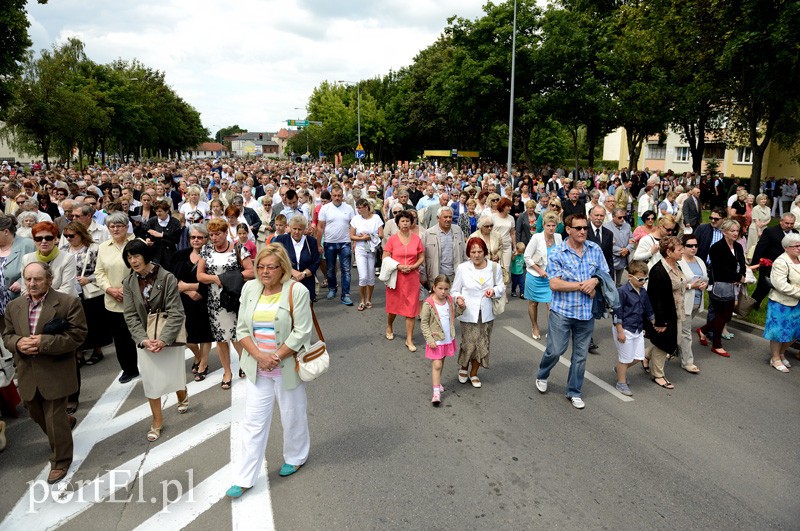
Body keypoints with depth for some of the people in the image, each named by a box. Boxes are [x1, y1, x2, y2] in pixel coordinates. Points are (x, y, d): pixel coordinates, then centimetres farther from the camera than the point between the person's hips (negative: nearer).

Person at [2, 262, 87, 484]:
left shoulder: (68, 302, -13)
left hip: (55, 373, -6)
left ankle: (60, 461, 21)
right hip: (27, 373, 6)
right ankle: (66, 422, 51)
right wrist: (18, 343, -12)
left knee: (55, 419, 2)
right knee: (35, 413, 22)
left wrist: (44, 342, -23)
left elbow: (78, 335, -15)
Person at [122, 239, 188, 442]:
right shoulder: (129, 283, -2)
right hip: (145, 340, 3)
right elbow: (130, 316, -3)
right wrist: (144, 339, -16)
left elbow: (176, 313, -15)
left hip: (169, 337, -3)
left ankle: (182, 396, 45)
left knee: (173, 373, 10)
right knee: (150, 379, 8)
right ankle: (157, 420, 26)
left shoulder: (166, 278, -14)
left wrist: (163, 339, -23)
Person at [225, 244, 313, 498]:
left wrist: (276, 358, -17)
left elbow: (301, 333, -15)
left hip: (287, 367, -3)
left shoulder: (296, 291, -12)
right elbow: (242, 328, 2)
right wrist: (259, 356, -11)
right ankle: (244, 478, 17)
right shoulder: (249, 288, 2)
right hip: (257, 368, 3)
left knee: (292, 416, 15)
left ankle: (295, 457, 40)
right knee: (253, 421, 7)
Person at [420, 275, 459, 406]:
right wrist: (430, 339, -18)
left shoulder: (450, 300, 0)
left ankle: (437, 382, 38)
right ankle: (436, 392, -2)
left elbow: (454, 314, 15)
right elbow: (423, 323, -14)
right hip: (436, 340, -5)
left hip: (448, 339, 6)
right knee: (436, 365, -6)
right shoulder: (429, 303, -18)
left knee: (441, 364, 20)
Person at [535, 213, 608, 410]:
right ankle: (542, 376, 32)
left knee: (581, 355, 11)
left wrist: (595, 281, -12)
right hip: (562, 310, -3)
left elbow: (605, 275, 10)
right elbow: (554, 284, -15)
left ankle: (574, 392, 28)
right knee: (555, 350, 0)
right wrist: (582, 285, -15)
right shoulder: (556, 253, -8)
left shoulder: (595, 250, 3)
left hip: (586, 311, 4)